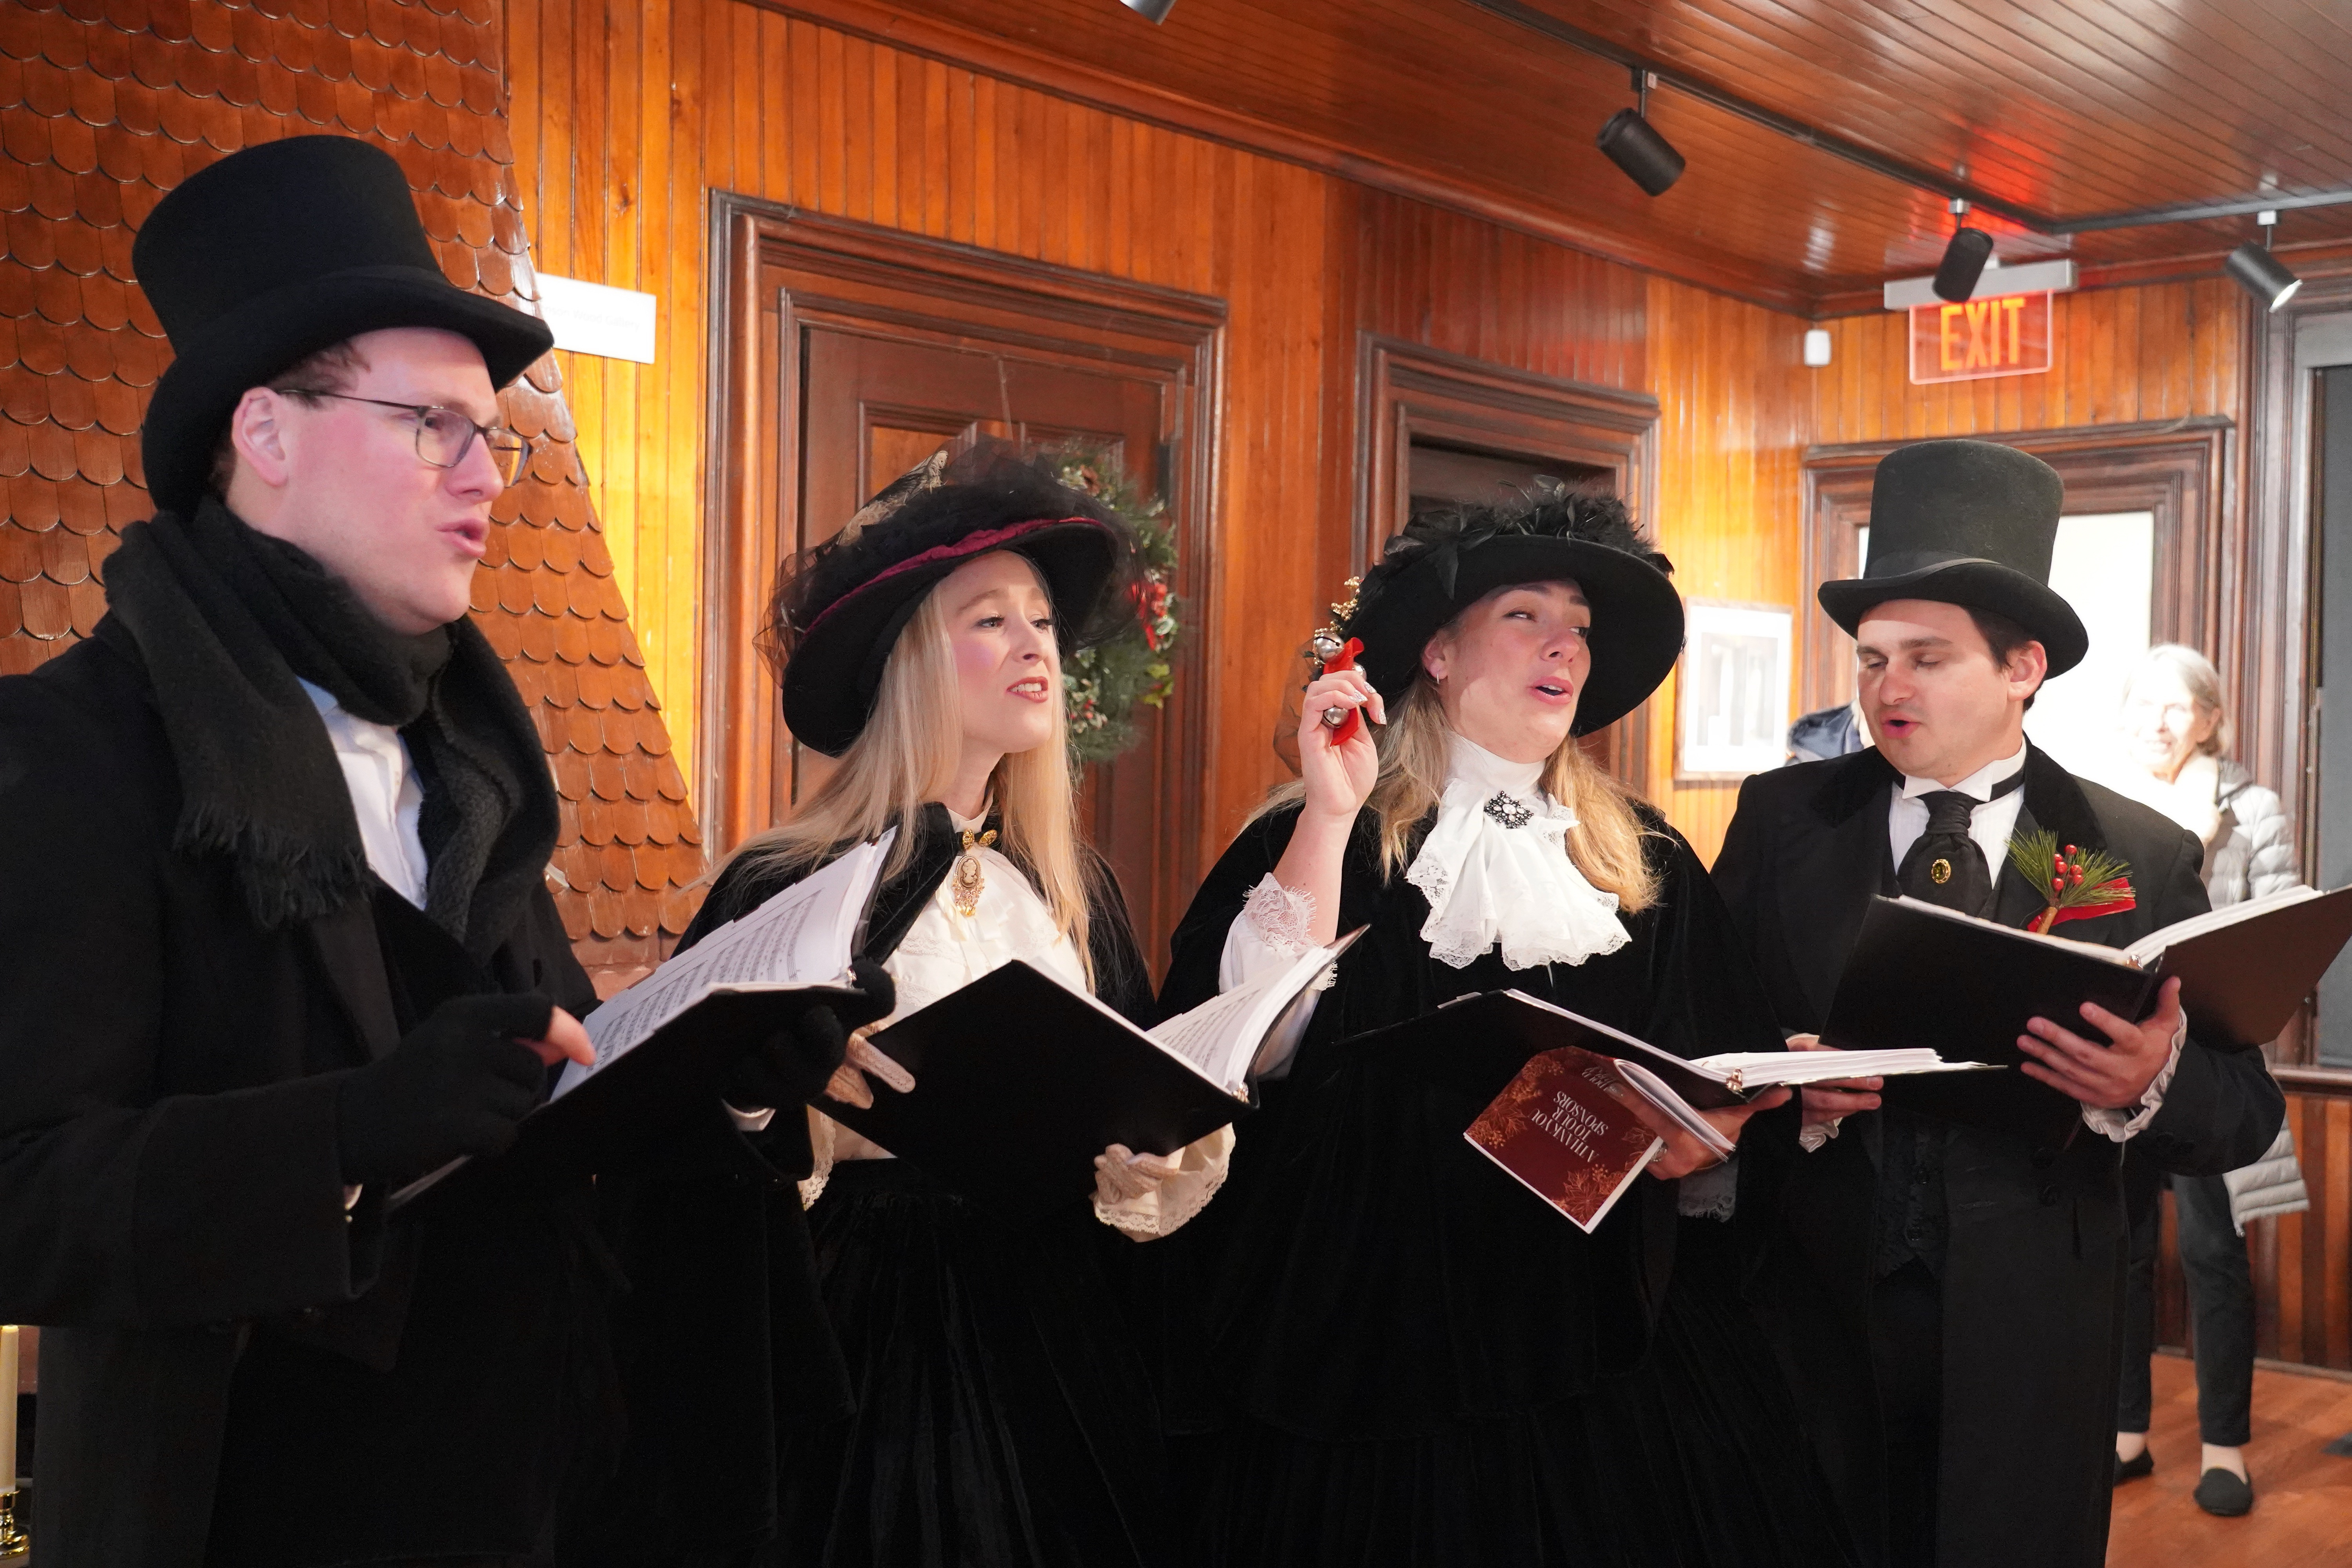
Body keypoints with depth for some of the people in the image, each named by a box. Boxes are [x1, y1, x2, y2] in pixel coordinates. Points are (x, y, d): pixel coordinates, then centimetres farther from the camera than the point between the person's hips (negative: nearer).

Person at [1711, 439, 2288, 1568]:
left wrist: (2152, 1085, -23)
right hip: (1812, 1312, 1)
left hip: (2027, 1345, 0)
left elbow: (2247, 1113, -2)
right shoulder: (1782, 818, 1)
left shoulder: (2146, 858, -2)